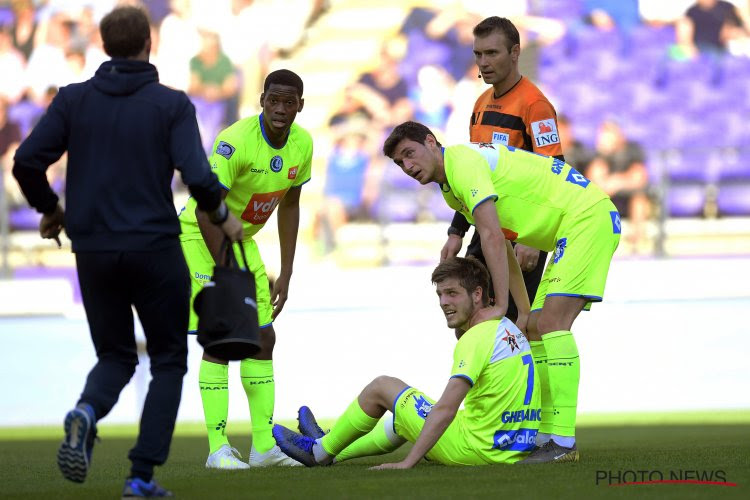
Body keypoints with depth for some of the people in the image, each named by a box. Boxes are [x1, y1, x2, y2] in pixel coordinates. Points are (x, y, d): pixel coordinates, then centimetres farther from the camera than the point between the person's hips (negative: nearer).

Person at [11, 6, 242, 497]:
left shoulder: (74, 99, 1)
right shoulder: (171, 104, -6)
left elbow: (27, 162, -6)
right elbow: (198, 176, -15)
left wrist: (50, 209, 13)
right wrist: (222, 216, 5)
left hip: (93, 251, 3)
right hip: (155, 250, -3)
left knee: (116, 357, 18)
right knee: (169, 360, 13)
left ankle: (87, 411, -17)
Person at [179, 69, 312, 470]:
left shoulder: (302, 144, -6)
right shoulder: (235, 142, -28)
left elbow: (289, 207, 7)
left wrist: (285, 274, 4)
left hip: (243, 239, 7)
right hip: (202, 236, -7)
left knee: (262, 338, 5)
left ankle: (264, 445, 9)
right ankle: (217, 448, -11)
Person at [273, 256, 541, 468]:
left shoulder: (476, 339, -18)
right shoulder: (508, 329, 10)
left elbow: (446, 408, -26)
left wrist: (407, 462, -26)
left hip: (477, 449, -9)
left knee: (382, 386, 8)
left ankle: (320, 451, 27)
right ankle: (335, 451, 47)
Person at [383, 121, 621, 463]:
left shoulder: (462, 161, -16)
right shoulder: (450, 187, 16)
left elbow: (493, 238, -24)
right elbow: (500, 245, 19)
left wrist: (500, 307, -25)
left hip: (587, 217, -11)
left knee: (551, 322, -19)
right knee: (536, 329, 7)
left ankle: (563, 442, -24)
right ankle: (544, 435, 6)